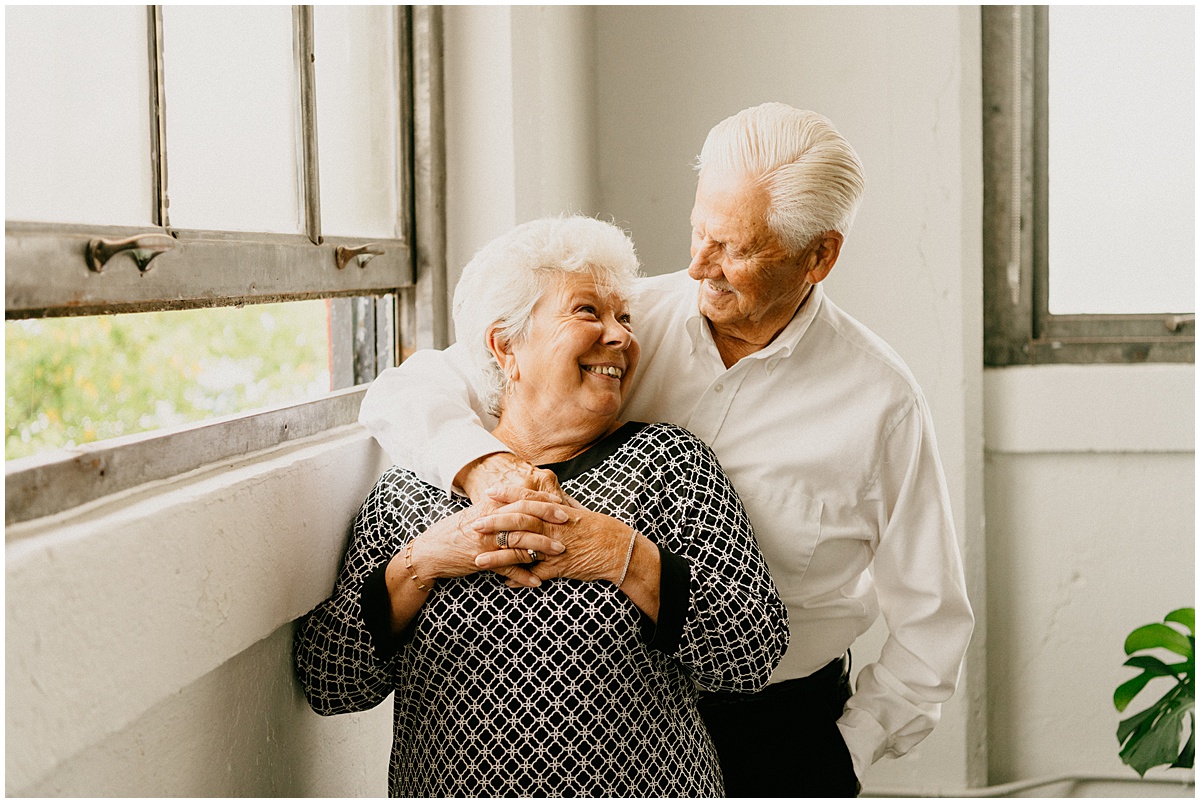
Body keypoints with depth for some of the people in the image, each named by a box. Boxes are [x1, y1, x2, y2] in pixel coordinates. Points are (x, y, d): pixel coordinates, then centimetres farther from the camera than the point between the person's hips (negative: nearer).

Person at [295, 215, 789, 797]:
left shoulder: (671, 461, -6)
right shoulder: (408, 491, -4)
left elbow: (754, 657, -12)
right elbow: (327, 685, -7)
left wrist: (627, 558, -23)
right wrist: (419, 565, -20)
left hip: (647, 788, 0)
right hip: (447, 787, 1)